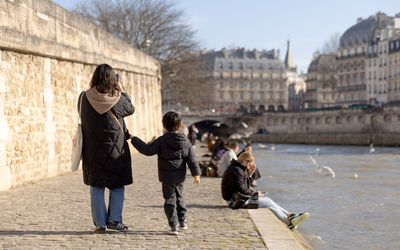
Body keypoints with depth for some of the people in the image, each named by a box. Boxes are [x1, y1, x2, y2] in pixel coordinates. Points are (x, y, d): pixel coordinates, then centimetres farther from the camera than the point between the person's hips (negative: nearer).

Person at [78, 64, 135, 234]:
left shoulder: (85, 98, -6)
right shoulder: (118, 99, -10)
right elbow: (130, 109, 10)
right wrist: (120, 91, 19)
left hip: (93, 150, 2)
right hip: (116, 150, -1)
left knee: (97, 187, 8)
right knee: (117, 185, 13)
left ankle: (99, 223, 8)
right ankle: (114, 219, 11)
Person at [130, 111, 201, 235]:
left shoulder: (161, 141, -12)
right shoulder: (186, 141, 2)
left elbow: (147, 150, -10)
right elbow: (192, 160, 0)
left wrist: (134, 139, -2)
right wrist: (196, 174, 2)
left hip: (167, 177, -4)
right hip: (180, 176, 5)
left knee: (170, 199, 1)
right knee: (179, 197, 22)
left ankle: (173, 226, -5)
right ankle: (183, 222, 32)